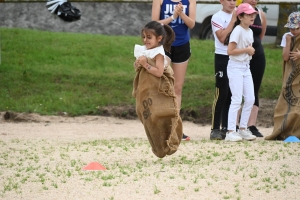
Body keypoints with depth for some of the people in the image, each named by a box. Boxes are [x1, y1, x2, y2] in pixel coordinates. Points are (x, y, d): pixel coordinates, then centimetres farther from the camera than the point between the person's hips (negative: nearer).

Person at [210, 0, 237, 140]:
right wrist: (233, 20, -14)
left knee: (231, 95, 6)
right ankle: (215, 129, -4)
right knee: (221, 94, -7)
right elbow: (222, 37, -17)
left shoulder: (237, 16, 12)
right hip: (222, 58, -5)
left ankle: (226, 128, 10)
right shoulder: (217, 17, -4)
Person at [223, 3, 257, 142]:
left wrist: (251, 51, -1)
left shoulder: (250, 31, 11)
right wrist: (246, 50, -17)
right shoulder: (237, 31, -15)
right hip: (235, 67, -8)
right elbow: (230, 51, -21)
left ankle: (243, 129, 15)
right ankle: (230, 132, -9)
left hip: (246, 67, 8)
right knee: (237, 100, -11)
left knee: (250, 99, 5)